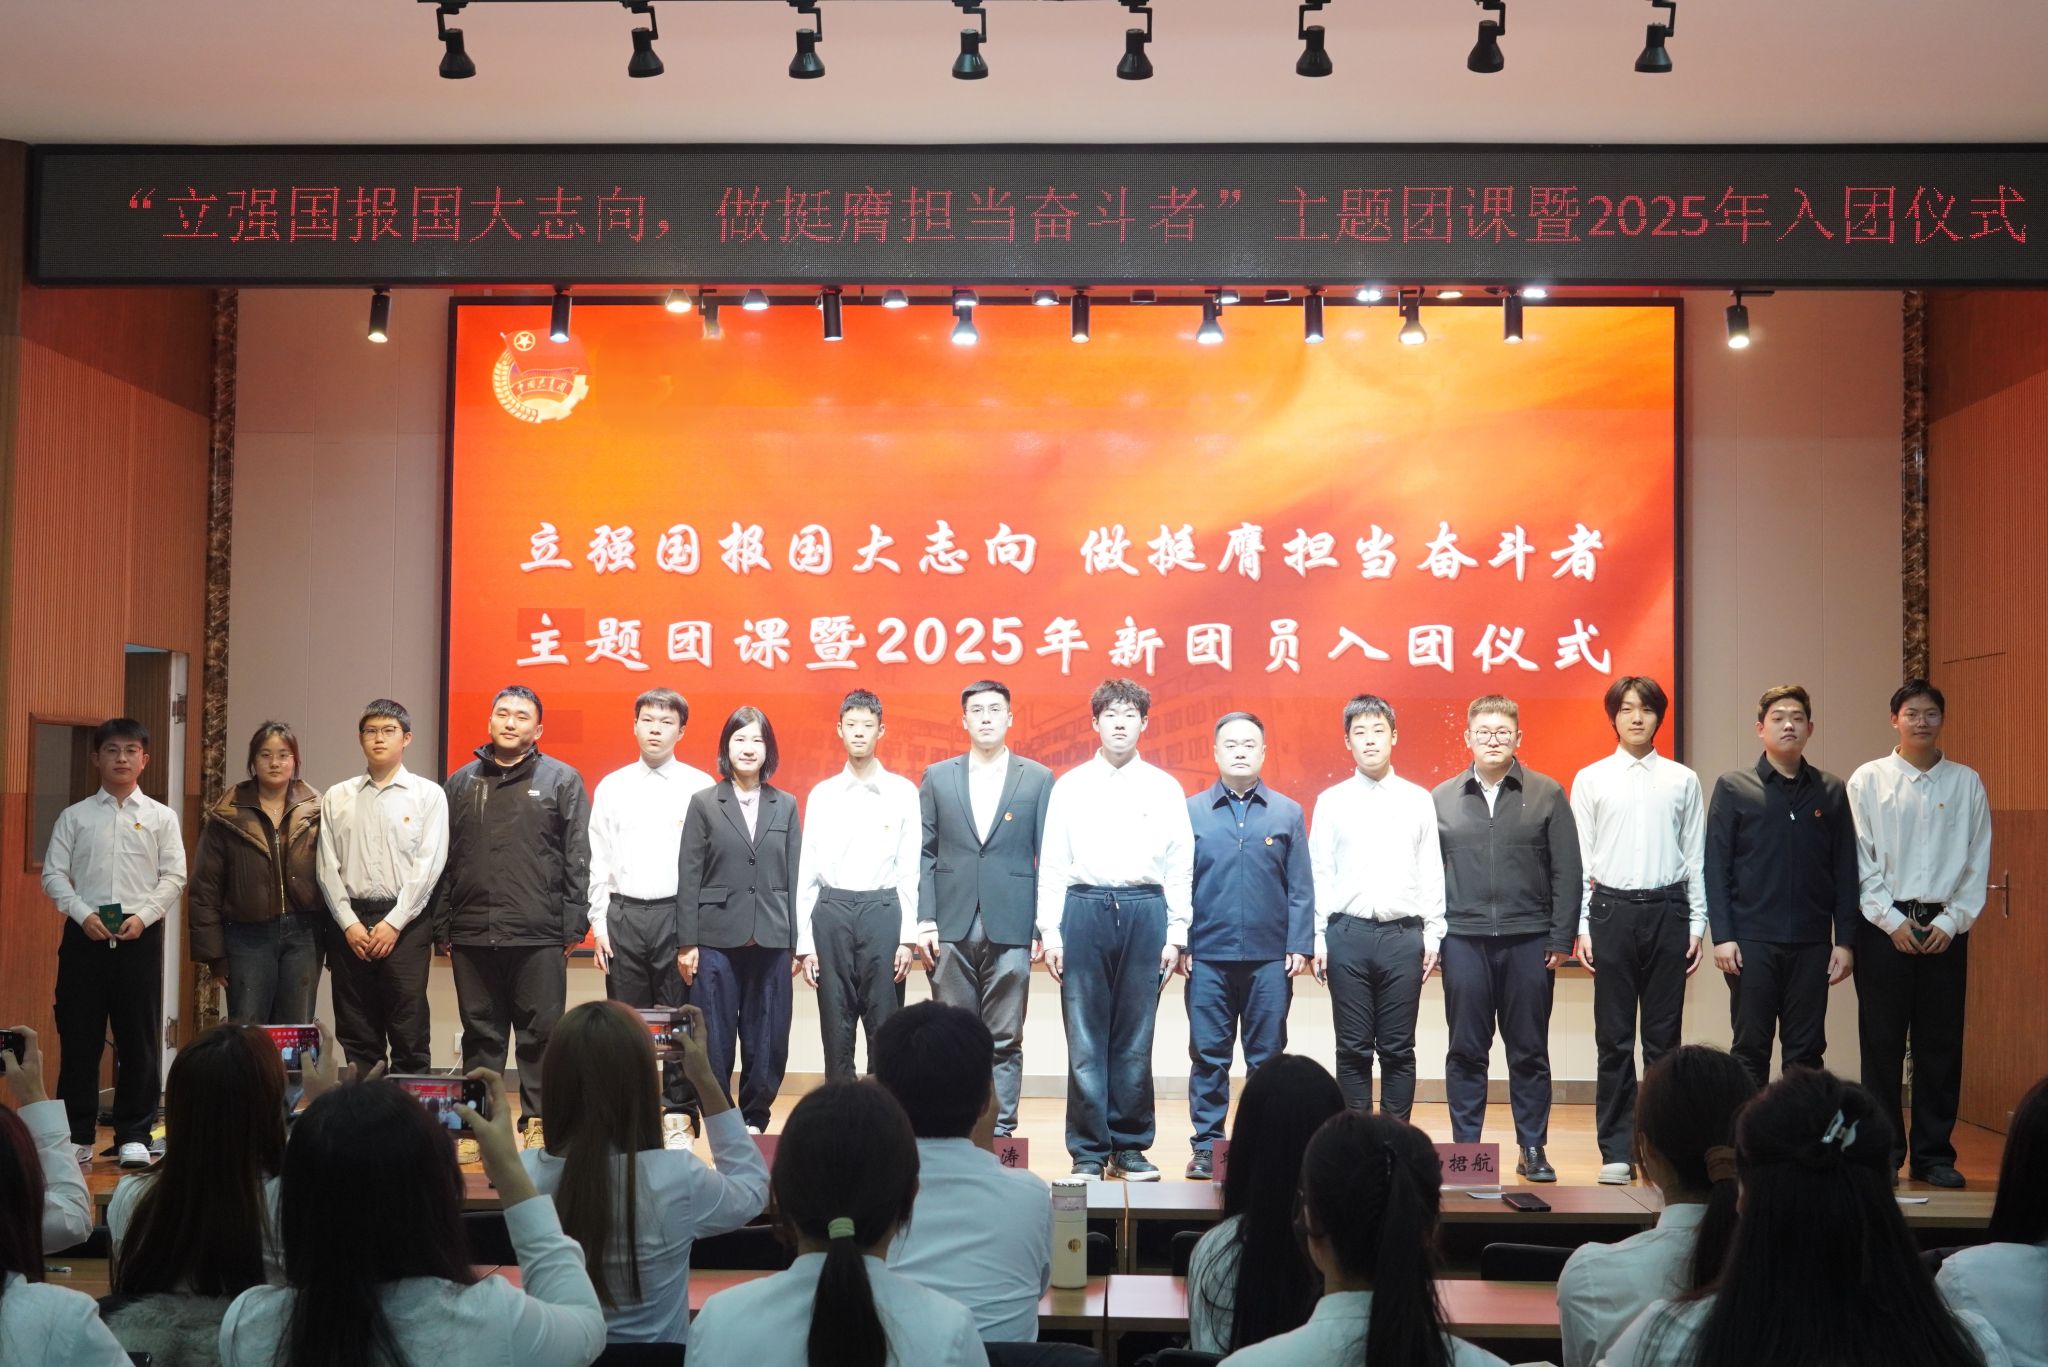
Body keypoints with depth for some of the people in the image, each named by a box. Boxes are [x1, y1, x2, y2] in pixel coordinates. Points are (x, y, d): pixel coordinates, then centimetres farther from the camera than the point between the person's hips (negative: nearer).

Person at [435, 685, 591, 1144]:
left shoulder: (562, 780, 3)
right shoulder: (460, 783, 12)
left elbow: (577, 860, 0)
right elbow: (443, 860, 11)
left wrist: (573, 927, -5)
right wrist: (443, 926, 5)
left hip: (539, 935, -3)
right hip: (473, 934, 3)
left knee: (540, 1032, 2)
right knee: (480, 1033, 10)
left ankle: (538, 1121, 11)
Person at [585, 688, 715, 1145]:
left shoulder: (700, 786, 1)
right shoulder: (612, 787, 9)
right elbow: (599, 861, 9)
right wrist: (599, 924, 3)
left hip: (678, 912, -2)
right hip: (624, 914, 2)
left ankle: (676, 1117, 8)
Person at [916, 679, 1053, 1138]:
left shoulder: (1038, 778, 6)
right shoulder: (937, 777, 10)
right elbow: (924, 854, 7)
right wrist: (924, 922, -2)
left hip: (1011, 927, -1)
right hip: (952, 927, 1)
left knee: (1005, 1040, 2)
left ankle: (1001, 1131, 8)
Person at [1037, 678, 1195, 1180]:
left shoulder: (1165, 788, 9)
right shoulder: (1070, 786, 8)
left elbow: (1180, 868, 7)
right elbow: (1052, 865, 6)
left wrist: (1176, 934, 1)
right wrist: (1049, 932, 0)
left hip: (1145, 912, 0)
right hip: (1084, 910, 0)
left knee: (1135, 1040, 4)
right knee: (1085, 1040, 1)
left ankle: (1129, 1147, 15)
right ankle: (1089, 1151, 9)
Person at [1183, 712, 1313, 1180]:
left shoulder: (1287, 813, 7)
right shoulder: (1192, 812, 5)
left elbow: (1301, 887, 5)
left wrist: (1300, 946, -3)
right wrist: (1178, 943, -3)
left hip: (1269, 959, 0)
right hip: (1207, 957, 0)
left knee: (1267, 1057, 6)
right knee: (1208, 1057, 4)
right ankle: (1206, 1146, 12)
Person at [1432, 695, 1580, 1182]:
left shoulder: (1547, 794, 3)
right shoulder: (1442, 799, 7)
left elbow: (1567, 872, 2)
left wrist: (1560, 939, -4)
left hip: (1528, 941, -1)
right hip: (1464, 941, 1)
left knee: (1529, 1051, 6)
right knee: (1466, 1052, 6)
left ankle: (1533, 1150, 16)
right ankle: (1465, 1148, 14)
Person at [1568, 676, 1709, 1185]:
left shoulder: (1682, 780, 6)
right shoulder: (1591, 779, 5)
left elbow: (1695, 856, 7)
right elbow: (1580, 857, 4)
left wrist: (1697, 923, 3)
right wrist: (1582, 925, -1)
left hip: (1668, 910, 1)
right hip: (1612, 909, 0)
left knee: (1663, 1037, 5)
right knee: (1614, 1038, 2)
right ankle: (1617, 1151, 8)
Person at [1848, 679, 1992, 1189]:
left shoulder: (1966, 783, 6)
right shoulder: (1869, 780, 2)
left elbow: (1978, 861, 5)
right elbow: (1860, 861, -2)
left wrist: (1951, 922, -4)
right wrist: (1892, 921, -8)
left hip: (1944, 927, 2)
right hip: (1884, 925, -1)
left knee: (1941, 1044, 5)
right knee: (1882, 1042, 2)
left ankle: (1934, 1153, 14)